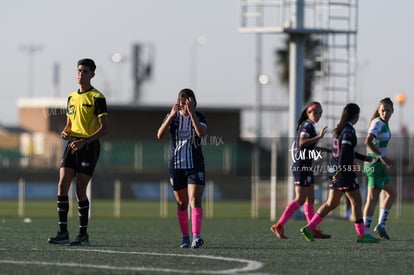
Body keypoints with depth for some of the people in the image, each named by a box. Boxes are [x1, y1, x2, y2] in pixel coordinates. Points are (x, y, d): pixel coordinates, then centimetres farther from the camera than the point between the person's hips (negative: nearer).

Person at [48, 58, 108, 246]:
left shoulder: (97, 98, -5)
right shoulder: (71, 97, 15)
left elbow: (104, 128, -10)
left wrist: (85, 141, -21)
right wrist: (65, 132, 1)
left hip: (89, 146, -6)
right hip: (72, 144, 6)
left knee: (80, 191, -5)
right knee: (62, 186, -8)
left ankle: (83, 235, 7)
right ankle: (63, 233, -7)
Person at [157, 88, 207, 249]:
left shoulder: (199, 117, -1)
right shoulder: (172, 117, 3)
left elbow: (201, 133, -22)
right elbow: (160, 135, -13)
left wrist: (192, 112, -28)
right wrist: (172, 115, -25)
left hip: (195, 166, -2)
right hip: (176, 165, 2)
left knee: (195, 200, -16)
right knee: (181, 204, 9)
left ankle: (196, 237, -26)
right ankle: (185, 238, 18)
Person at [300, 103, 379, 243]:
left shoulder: (339, 129, 14)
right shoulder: (349, 131, -14)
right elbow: (344, 152, -23)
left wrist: (364, 158, 30)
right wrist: (340, 171, -28)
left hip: (334, 170, 9)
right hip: (345, 172, -9)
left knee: (331, 204, 12)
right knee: (357, 202, 1)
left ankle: (309, 228, 6)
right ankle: (361, 235, 4)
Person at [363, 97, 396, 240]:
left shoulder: (383, 124, 13)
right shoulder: (378, 123, -16)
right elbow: (368, 141, -29)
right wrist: (382, 157, -29)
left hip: (379, 164, 10)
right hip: (375, 164, -10)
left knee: (392, 194, 16)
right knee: (373, 199, -7)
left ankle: (381, 225, 13)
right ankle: (365, 232, -5)